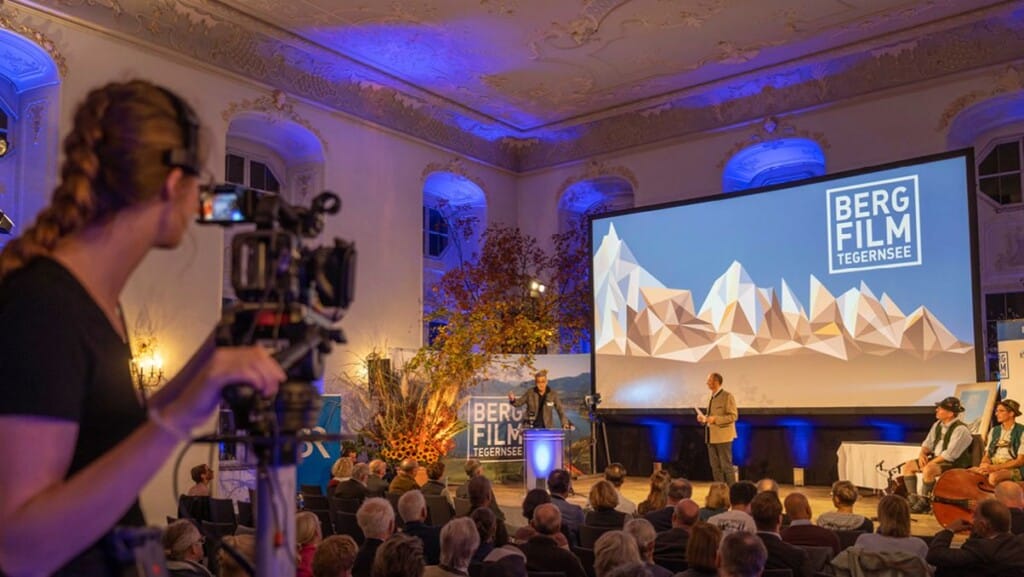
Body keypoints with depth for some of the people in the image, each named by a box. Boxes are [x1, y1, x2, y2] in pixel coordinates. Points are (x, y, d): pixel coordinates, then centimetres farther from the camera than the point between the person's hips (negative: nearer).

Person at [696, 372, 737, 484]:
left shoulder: (727, 396, -10)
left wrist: (715, 419, -22)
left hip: (723, 436, -8)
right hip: (711, 437, 8)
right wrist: (704, 418, 3)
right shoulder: (712, 397, 14)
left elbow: (733, 416, -15)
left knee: (726, 466, -2)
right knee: (715, 466, 9)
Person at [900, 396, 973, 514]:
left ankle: (924, 503, -18)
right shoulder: (938, 425, 10)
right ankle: (913, 499, -2)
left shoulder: (960, 429, -18)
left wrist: (930, 463, -22)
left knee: (928, 470, -34)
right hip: (935, 459, 9)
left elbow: (950, 454, -24)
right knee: (908, 466, -2)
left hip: (954, 464, -9)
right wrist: (922, 453, -5)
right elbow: (928, 443, 17)